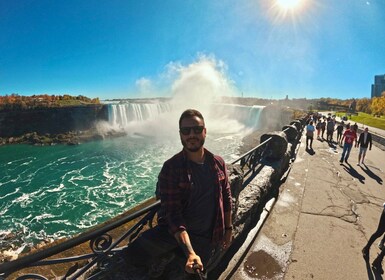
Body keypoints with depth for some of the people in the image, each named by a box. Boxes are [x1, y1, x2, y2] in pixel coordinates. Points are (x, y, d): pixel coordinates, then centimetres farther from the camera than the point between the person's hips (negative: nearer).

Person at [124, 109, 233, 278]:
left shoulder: (217, 163, -7)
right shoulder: (171, 168, -21)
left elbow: (226, 198, 5)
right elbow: (173, 213, -24)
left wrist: (228, 228, 11)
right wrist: (190, 252, -32)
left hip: (205, 237, 3)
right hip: (174, 230, -3)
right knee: (134, 252, -22)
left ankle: (172, 252, 42)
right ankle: (164, 255, 11)